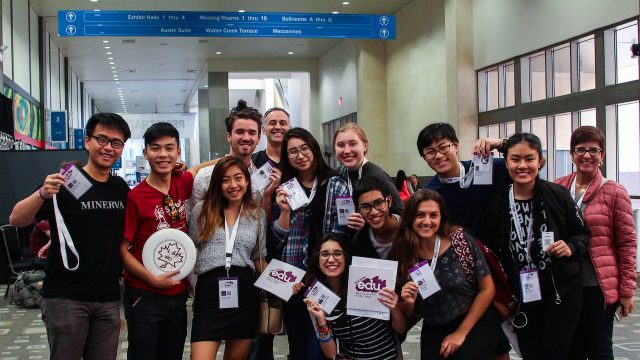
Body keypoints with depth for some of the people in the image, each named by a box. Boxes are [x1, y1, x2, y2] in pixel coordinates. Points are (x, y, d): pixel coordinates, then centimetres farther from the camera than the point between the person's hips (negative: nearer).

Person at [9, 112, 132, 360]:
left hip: (108, 299, 4)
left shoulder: (120, 187, 8)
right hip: (66, 298, -4)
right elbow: (16, 220, -11)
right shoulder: (66, 183, -6)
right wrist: (42, 194, -33)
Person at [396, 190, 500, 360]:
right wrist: (408, 302, -21)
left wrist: (461, 332, -7)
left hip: (477, 322, -2)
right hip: (434, 330, 2)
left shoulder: (461, 240, -13)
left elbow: (487, 289, -6)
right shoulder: (402, 254, -9)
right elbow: (407, 313, 2)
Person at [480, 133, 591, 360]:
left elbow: (583, 234, 5)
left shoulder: (558, 196, -8)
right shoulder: (497, 206, -4)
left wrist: (571, 247, -14)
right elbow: (490, 254, 5)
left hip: (562, 293, -2)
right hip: (521, 298, 2)